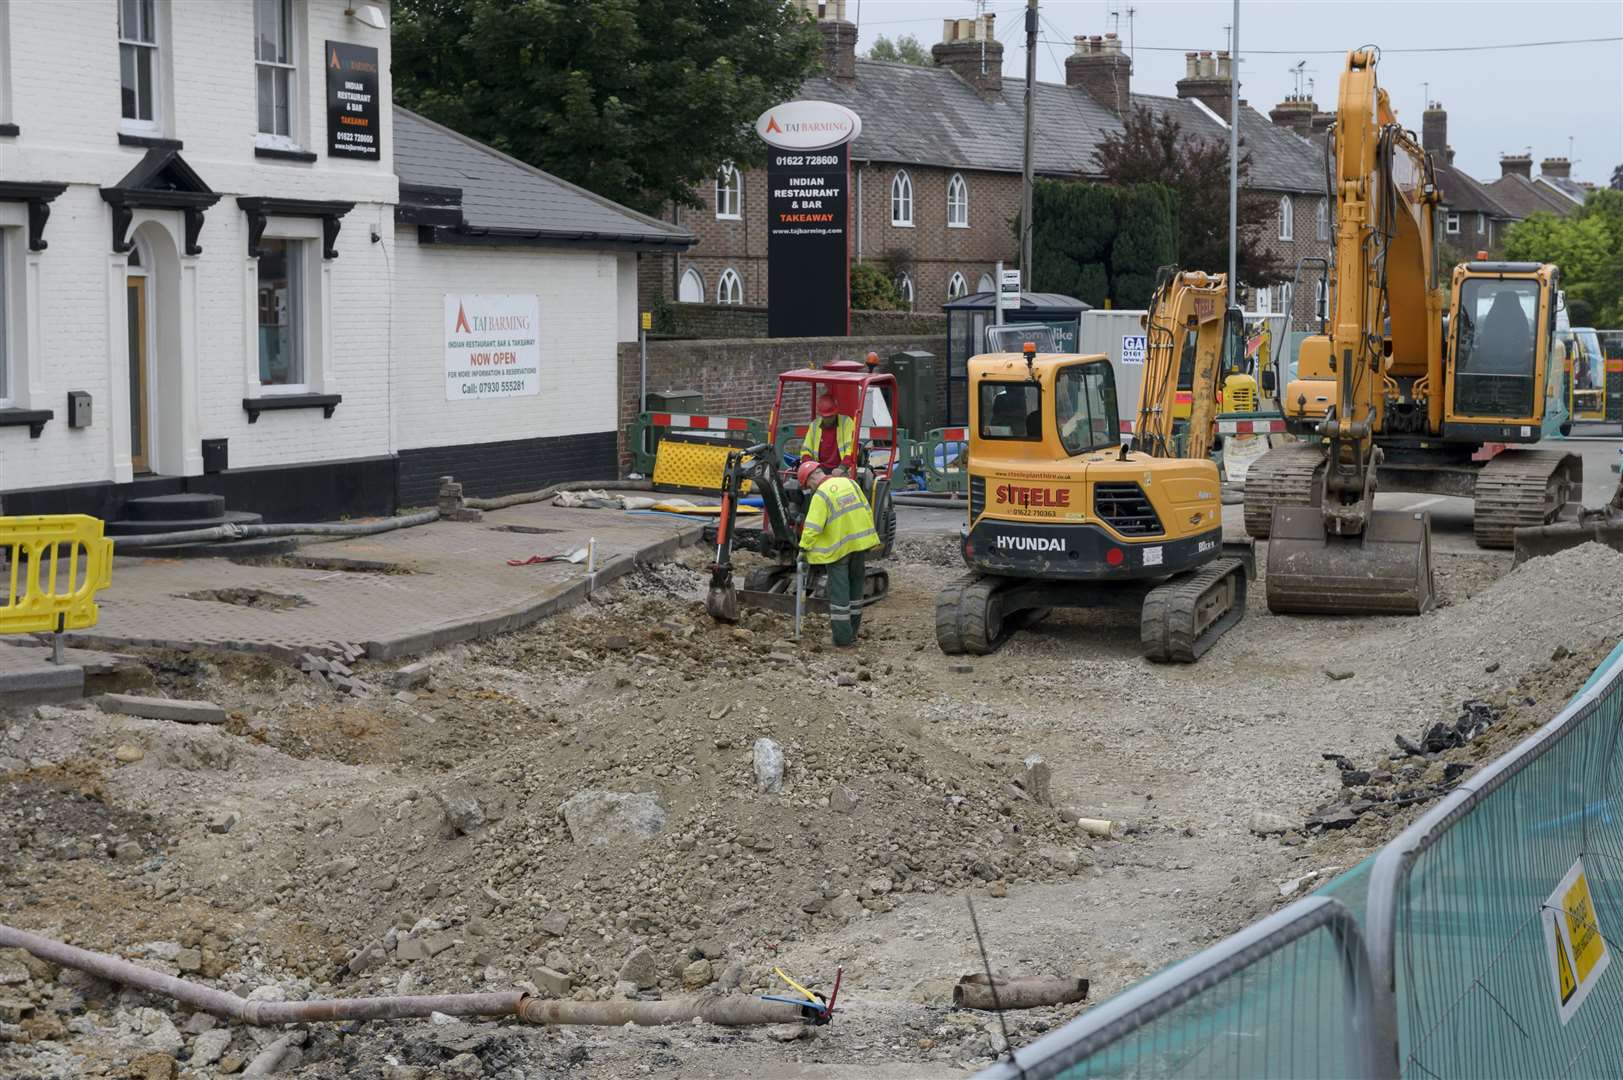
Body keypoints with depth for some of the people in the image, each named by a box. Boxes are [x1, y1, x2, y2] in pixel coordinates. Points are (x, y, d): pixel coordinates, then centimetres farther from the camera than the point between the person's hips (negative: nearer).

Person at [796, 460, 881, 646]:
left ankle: (843, 636, 1)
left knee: (839, 591, 2)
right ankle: (852, 631, 25)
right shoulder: (850, 483, 5)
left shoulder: (820, 496, -14)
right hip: (860, 543, 6)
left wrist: (804, 548, -8)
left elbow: (812, 528, -20)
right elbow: (867, 511, 10)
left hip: (837, 549, -6)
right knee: (855, 586, 17)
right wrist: (869, 536, 19)